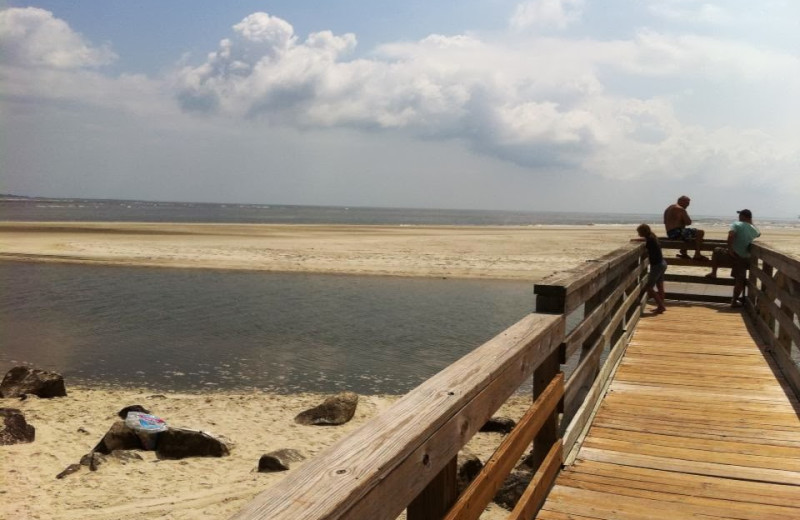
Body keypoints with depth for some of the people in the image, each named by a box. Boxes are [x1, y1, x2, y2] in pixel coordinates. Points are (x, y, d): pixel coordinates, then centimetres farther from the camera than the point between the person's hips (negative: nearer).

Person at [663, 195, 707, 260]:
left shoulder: (669, 208, 18)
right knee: (700, 232, -10)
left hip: (670, 234, 10)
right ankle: (697, 255, -12)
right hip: (677, 233, -10)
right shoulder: (680, 209, -11)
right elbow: (688, 222, -12)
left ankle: (683, 252, 35)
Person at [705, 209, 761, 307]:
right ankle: (734, 301, 5)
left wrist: (730, 249, -19)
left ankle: (713, 273, 25)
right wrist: (751, 223, 36)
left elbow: (731, 235, -23)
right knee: (740, 279, 6)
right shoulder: (753, 229, 12)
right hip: (745, 258, 4)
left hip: (733, 254, -4)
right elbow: (758, 234, 37)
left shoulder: (737, 224, -4)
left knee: (717, 251, 25)